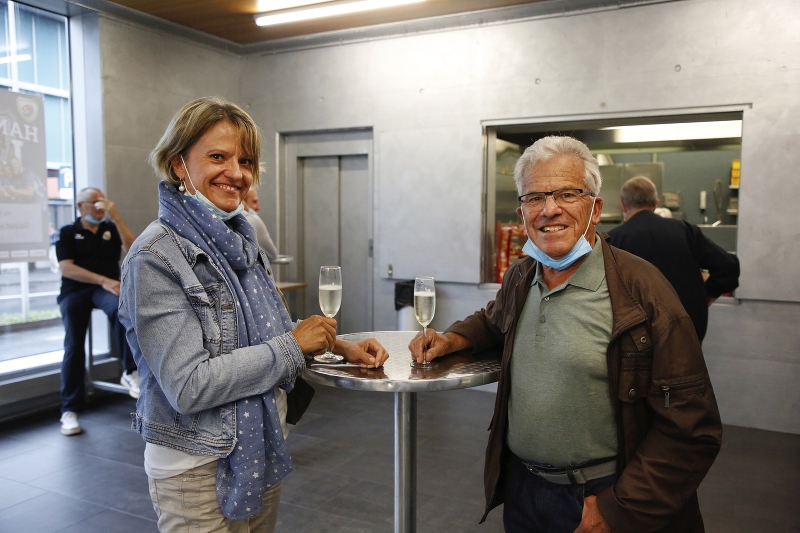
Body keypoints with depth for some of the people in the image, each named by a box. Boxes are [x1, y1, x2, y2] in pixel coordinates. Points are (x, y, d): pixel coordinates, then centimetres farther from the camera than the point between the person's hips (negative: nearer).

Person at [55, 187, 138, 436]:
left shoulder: (111, 228, 16)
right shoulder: (67, 233, 10)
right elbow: (66, 268, -4)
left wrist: (115, 216, -7)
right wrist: (103, 280, -17)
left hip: (106, 288, 0)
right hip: (75, 290, 0)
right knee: (74, 345, -12)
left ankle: (130, 371, -28)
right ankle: (69, 410, -4)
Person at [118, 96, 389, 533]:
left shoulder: (241, 243, 3)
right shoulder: (156, 259, -19)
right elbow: (188, 386, -25)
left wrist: (341, 347, 3)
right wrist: (294, 344, -20)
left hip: (262, 453, 7)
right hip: (198, 467, -7)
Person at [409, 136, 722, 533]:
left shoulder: (640, 290, -17)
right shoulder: (519, 277, 1)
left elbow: (690, 430, -17)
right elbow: (493, 320, 24)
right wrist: (453, 339, 4)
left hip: (600, 499, -5)